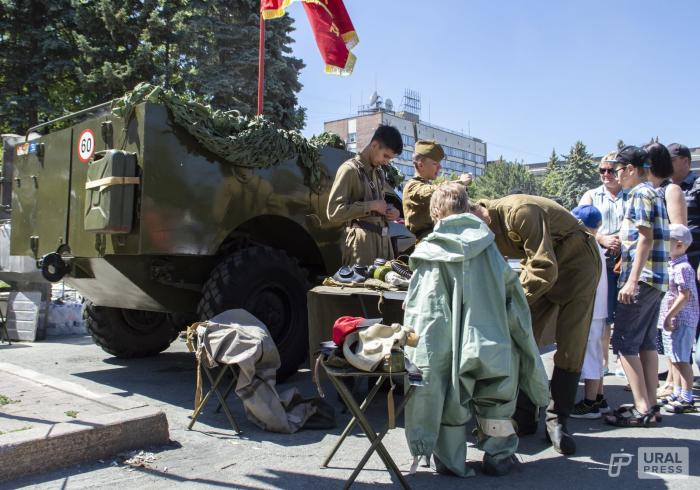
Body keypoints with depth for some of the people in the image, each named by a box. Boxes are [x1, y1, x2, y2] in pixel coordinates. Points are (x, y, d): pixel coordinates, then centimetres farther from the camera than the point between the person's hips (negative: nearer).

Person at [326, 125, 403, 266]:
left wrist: (389, 210, 7)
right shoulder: (350, 169, -7)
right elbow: (334, 212, -15)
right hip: (361, 242, -8)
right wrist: (371, 206, -15)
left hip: (383, 240, 8)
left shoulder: (379, 172, 18)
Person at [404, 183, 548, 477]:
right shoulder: (488, 248, 3)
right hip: (494, 350, 2)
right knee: (495, 402, 25)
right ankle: (498, 456, 33)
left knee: (450, 403, 21)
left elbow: (423, 318, -7)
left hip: (451, 351, -2)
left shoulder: (430, 255, -5)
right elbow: (514, 304, 9)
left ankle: (451, 462, 28)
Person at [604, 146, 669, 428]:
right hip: (657, 279, 10)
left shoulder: (639, 194, -9)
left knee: (624, 343, -7)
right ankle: (650, 406, 15)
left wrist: (632, 280, -21)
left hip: (642, 277, -10)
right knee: (647, 343, 11)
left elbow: (646, 238, -18)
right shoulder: (654, 195, 20)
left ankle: (642, 410, -7)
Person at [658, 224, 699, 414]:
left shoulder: (683, 268, -17)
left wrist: (669, 316, -23)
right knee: (675, 359, 16)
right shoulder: (671, 266, 13)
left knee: (682, 360, -4)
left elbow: (684, 296, -22)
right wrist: (667, 317, 19)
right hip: (671, 320, 10)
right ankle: (677, 394, 27)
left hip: (681, 320, -10)